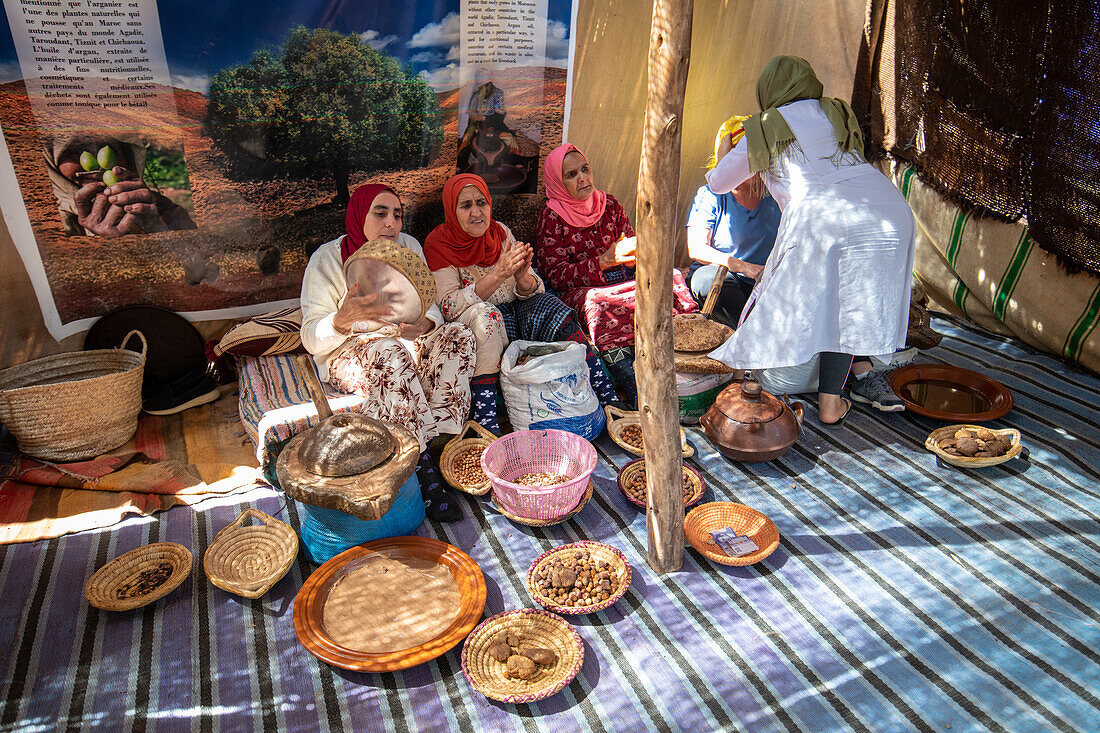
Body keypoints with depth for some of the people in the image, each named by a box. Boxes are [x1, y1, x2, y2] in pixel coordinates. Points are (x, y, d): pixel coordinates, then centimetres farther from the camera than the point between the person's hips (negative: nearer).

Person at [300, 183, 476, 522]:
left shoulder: (408, 246, 3)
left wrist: (424, 324, -23)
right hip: (347, 354, -5)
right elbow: (312, 339, -13)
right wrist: (343, 319, -36)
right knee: (390, 353, -37)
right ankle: (424, 468, -35)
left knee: (458, 335, -21)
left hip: (406, 342, 5)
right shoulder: (328, 258, -10)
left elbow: (431, 307, 3)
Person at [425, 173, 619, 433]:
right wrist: (498, 275, -29)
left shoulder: (501, 233, 4)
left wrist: (522, 277, -23)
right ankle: (485, 420, -39)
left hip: (515, 314, 4)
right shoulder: (438, 244, -8)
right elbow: (449, 306, -20)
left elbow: (535, 290, 2)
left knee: (552, 310, -21)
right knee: (483, 314, -35)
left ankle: (608, 400, -19)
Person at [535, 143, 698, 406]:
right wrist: (606, 260, -16)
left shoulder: (609, 204, 16)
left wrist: (636, 253, -9)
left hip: (623, 281, 5)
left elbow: (630, 253, 17)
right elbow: (558, 276, -7)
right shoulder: (550, 217, 1)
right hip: (578, 293, -5)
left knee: (672, 278, -22)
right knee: (599, 304, -39)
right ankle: (639, 399, -42)